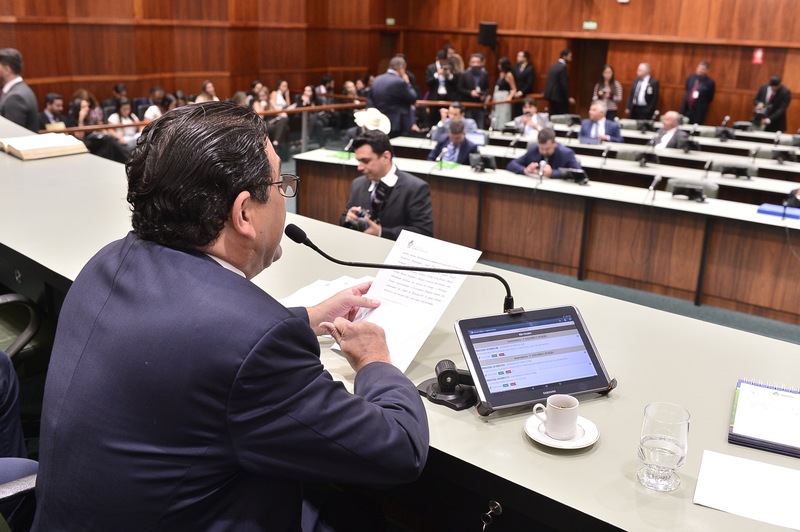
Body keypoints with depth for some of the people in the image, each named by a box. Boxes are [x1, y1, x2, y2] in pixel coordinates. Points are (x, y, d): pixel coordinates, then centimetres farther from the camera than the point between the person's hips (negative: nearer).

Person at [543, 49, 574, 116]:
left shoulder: (553, 66, 13)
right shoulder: (563, 67, -14)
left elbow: (548, 81, 16)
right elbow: (564, 84, -17)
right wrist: (569, 97, -13)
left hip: (551, 95, 9)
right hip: (560, 96, -9)